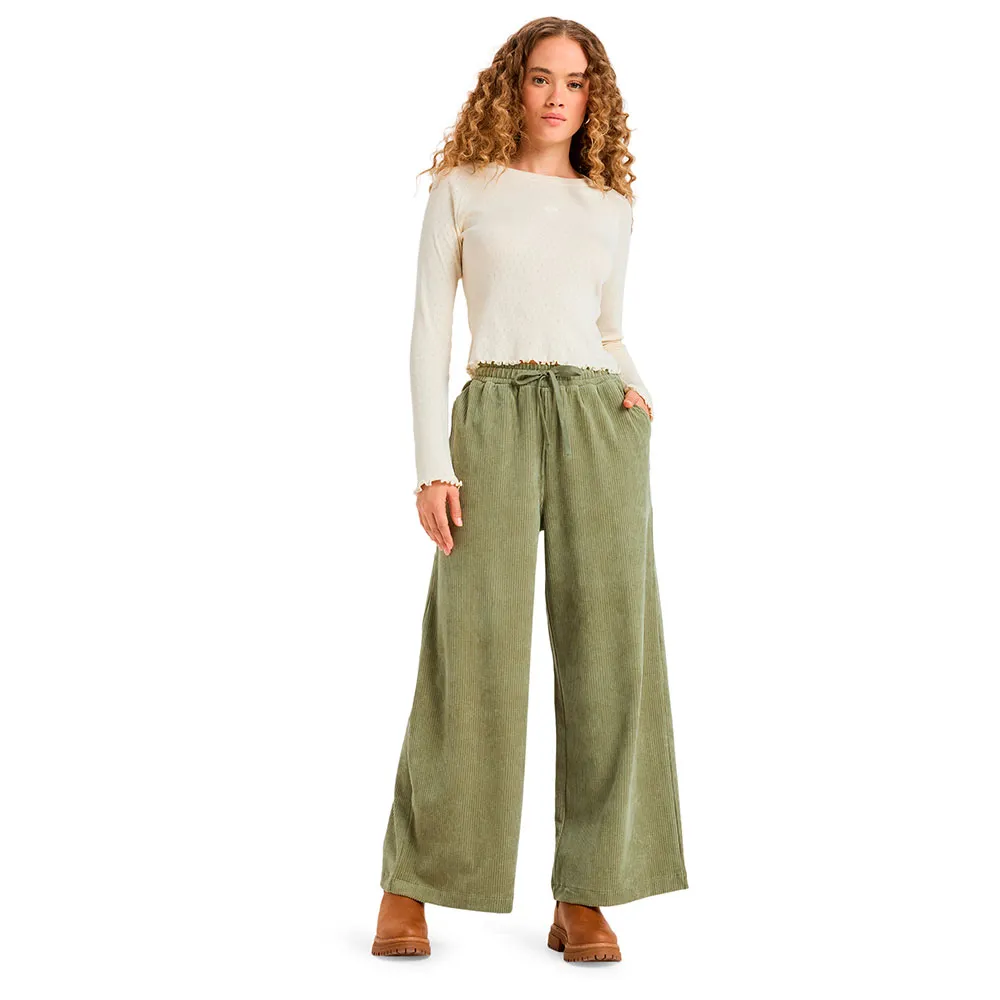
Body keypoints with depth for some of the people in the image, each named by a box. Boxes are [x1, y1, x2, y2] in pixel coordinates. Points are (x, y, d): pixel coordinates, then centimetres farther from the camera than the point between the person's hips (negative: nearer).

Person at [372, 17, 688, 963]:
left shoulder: (611, 209, 17)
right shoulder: (462, 190, 9)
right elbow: (430, 329, 3)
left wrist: (636, 387, 0)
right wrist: (432, 466, -7)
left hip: (599, 424, 3)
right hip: (494, 421, -3)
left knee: (604, 651, -4)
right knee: (475, 648, -8)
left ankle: (583, 898, 4)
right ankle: (408, 885, 6)